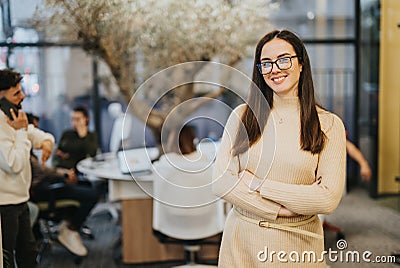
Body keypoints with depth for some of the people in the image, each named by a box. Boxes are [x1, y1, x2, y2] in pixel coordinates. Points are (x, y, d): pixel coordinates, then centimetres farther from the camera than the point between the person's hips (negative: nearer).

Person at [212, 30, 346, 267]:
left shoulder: (329, 125, -6)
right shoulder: (242, 115, -2)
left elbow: (329, 200, -14)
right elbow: (220, 181, -8)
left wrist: (256, 183, -15)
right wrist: (278, 210, -16)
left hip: (297, 243, -1)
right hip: (242, 240, 1)